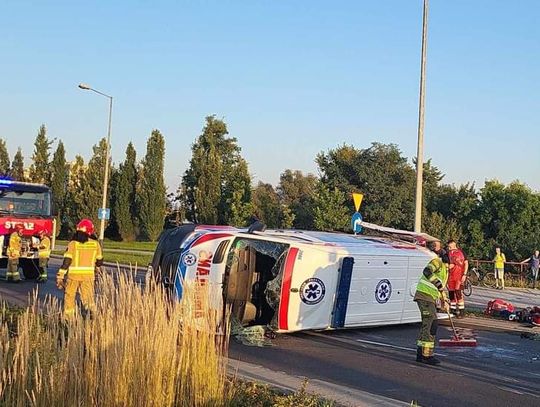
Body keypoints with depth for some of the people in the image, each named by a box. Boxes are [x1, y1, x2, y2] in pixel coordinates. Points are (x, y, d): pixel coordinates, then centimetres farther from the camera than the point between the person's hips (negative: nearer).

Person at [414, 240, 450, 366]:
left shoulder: (445, 270, 23)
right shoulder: (437, 262, -8)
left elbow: (442, 287, 29)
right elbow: (426, 271, -28)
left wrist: (444, 301, 21)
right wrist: (438, 283, -29)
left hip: (431, 299, 10)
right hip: (425, 296, -10)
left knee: (433, 325, 13)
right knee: (429, 325, -13)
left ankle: (421, 354, 19)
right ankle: (426, 355, -14)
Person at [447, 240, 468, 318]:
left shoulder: (461, 252, 0)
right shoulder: (449, 253, 11)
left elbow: (466, 263, 0)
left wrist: (464, 275, -9)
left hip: (459, 275, -5)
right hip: (451, 276, 5)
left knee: (458, 292, -13)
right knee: (451, 293, 6)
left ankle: (462, 311, -8)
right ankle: (453, 310, 18)